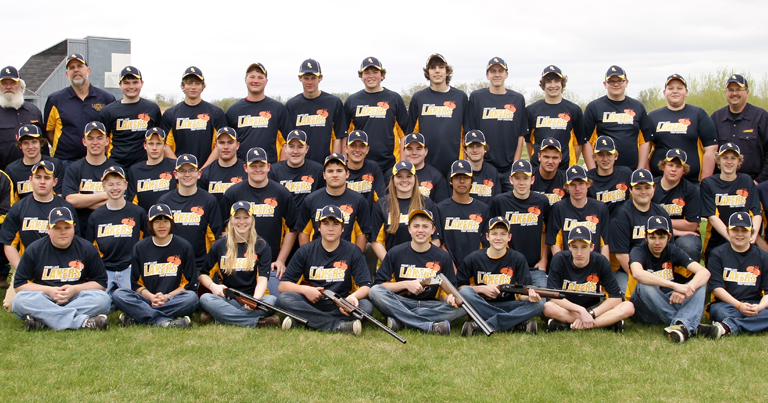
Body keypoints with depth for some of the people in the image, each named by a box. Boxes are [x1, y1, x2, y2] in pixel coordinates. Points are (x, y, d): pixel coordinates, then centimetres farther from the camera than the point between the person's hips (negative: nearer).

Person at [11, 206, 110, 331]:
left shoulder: (87, 249, 7)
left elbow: (100, 282, 6)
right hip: (44, 299, 0)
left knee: (102, 298, -29)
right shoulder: (34, 249, 5)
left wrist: (75, 289, -11)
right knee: (20, 299, -31)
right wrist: (48, 290, -11)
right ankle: (82, 321, -41)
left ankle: (42, 321, -36)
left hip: (75, 298, 0)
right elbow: (19, 284, 4)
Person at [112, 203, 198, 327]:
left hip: (174, 301, -1)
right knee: (118, 295, -24)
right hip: (147, 300, 1)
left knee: (191, 297, -34)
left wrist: (168, 297, -12)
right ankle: (163, 321, -39)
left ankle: (136, 318, -33)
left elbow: (189, 284, 3)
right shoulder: (140, 248, 12)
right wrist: (151, 297, -11)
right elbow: (136, 284, 9)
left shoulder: (184, 247, 7)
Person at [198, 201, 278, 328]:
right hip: (227, 300, 2)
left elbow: (262, 279, -5)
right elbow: (203, 274, 15)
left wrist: (255, 298, -26)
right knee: (205, 299, -30)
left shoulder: (261, 246, 6)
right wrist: (213, 286, -9)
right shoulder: (219, 246, 12)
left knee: (272, 300, -32)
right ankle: (259, 321, -34)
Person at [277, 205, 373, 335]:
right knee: (284, 299, -27)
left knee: (367, 306, -30)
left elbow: (365, 286, -5)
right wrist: (304, 289, -18)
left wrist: (354, 296, -28)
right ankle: (340, 325, -33)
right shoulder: (305, 251, 4)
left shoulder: (352, 251, 3)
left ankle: (299, 320, -29)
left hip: (340, 305, 0)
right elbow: (283, 285, 2)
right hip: (311, 304, 0)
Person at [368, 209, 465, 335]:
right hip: (400, 304, -1)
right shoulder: (395, 253, 4)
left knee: (461, 308, -25)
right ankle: (431, 327, -36)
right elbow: (379, 285, -1)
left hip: (429, 306, 1)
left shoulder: (443, 257, 7)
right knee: (375, 291, -29)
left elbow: (446, 292, 6)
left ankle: (399, 321, -28)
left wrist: (449, 298, -18)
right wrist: (406, 284, -14)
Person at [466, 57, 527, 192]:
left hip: (509, 167, 1)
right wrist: (471, 164, -5)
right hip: (483, 164, -1)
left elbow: (521, 135, 7)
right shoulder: (476, 97, 5)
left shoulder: (518, 99, 9)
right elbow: (469, 134, 2)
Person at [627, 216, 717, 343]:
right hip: (643, 311, -4)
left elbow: (704, 272, -15)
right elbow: (637, 273, -37)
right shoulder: (639, 251, -11)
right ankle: (691, 326, -35)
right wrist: (675, 285, -45)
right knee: (645, 285, -33)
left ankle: (681, 325, -45)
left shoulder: (673, 251, 0)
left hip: (669, 304, 4)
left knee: (700, 284, -15)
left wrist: (687, 290, -37)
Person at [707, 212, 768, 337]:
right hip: (726, 305, -1)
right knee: (718, 311, -38)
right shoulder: (718, 254, 9)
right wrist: (739, 305, -16)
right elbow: (716, 287, -1)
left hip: (754, 305, 2)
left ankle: (727, 327, -43)